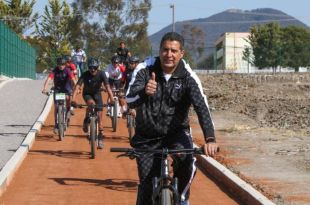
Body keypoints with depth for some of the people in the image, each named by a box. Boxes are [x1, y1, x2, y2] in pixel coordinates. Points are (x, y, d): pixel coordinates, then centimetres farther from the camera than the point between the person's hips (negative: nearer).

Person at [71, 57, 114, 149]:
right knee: (91, 103, -35)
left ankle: (100, 138, 3)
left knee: (99, 115, -6)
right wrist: (73, 99, -49)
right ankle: (86, 121, -12)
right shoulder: (85, 75, -26)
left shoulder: (101, 74, -24)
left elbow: (107, 87, -32)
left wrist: (112, 100, -43)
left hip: (97, 93, 1)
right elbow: (77, 86, -35)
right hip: (87, 94, -1)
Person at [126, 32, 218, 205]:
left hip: (176, 132, -1)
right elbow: (130, 101, -22)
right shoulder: (145, 69, -12)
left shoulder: (188, 77, -14)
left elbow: (202, 107, -25)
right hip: (147, 136, 1)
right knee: (147, 185, -1)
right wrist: (144, 92, -46)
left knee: (187, 161, -31)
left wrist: (210, 139, -41)